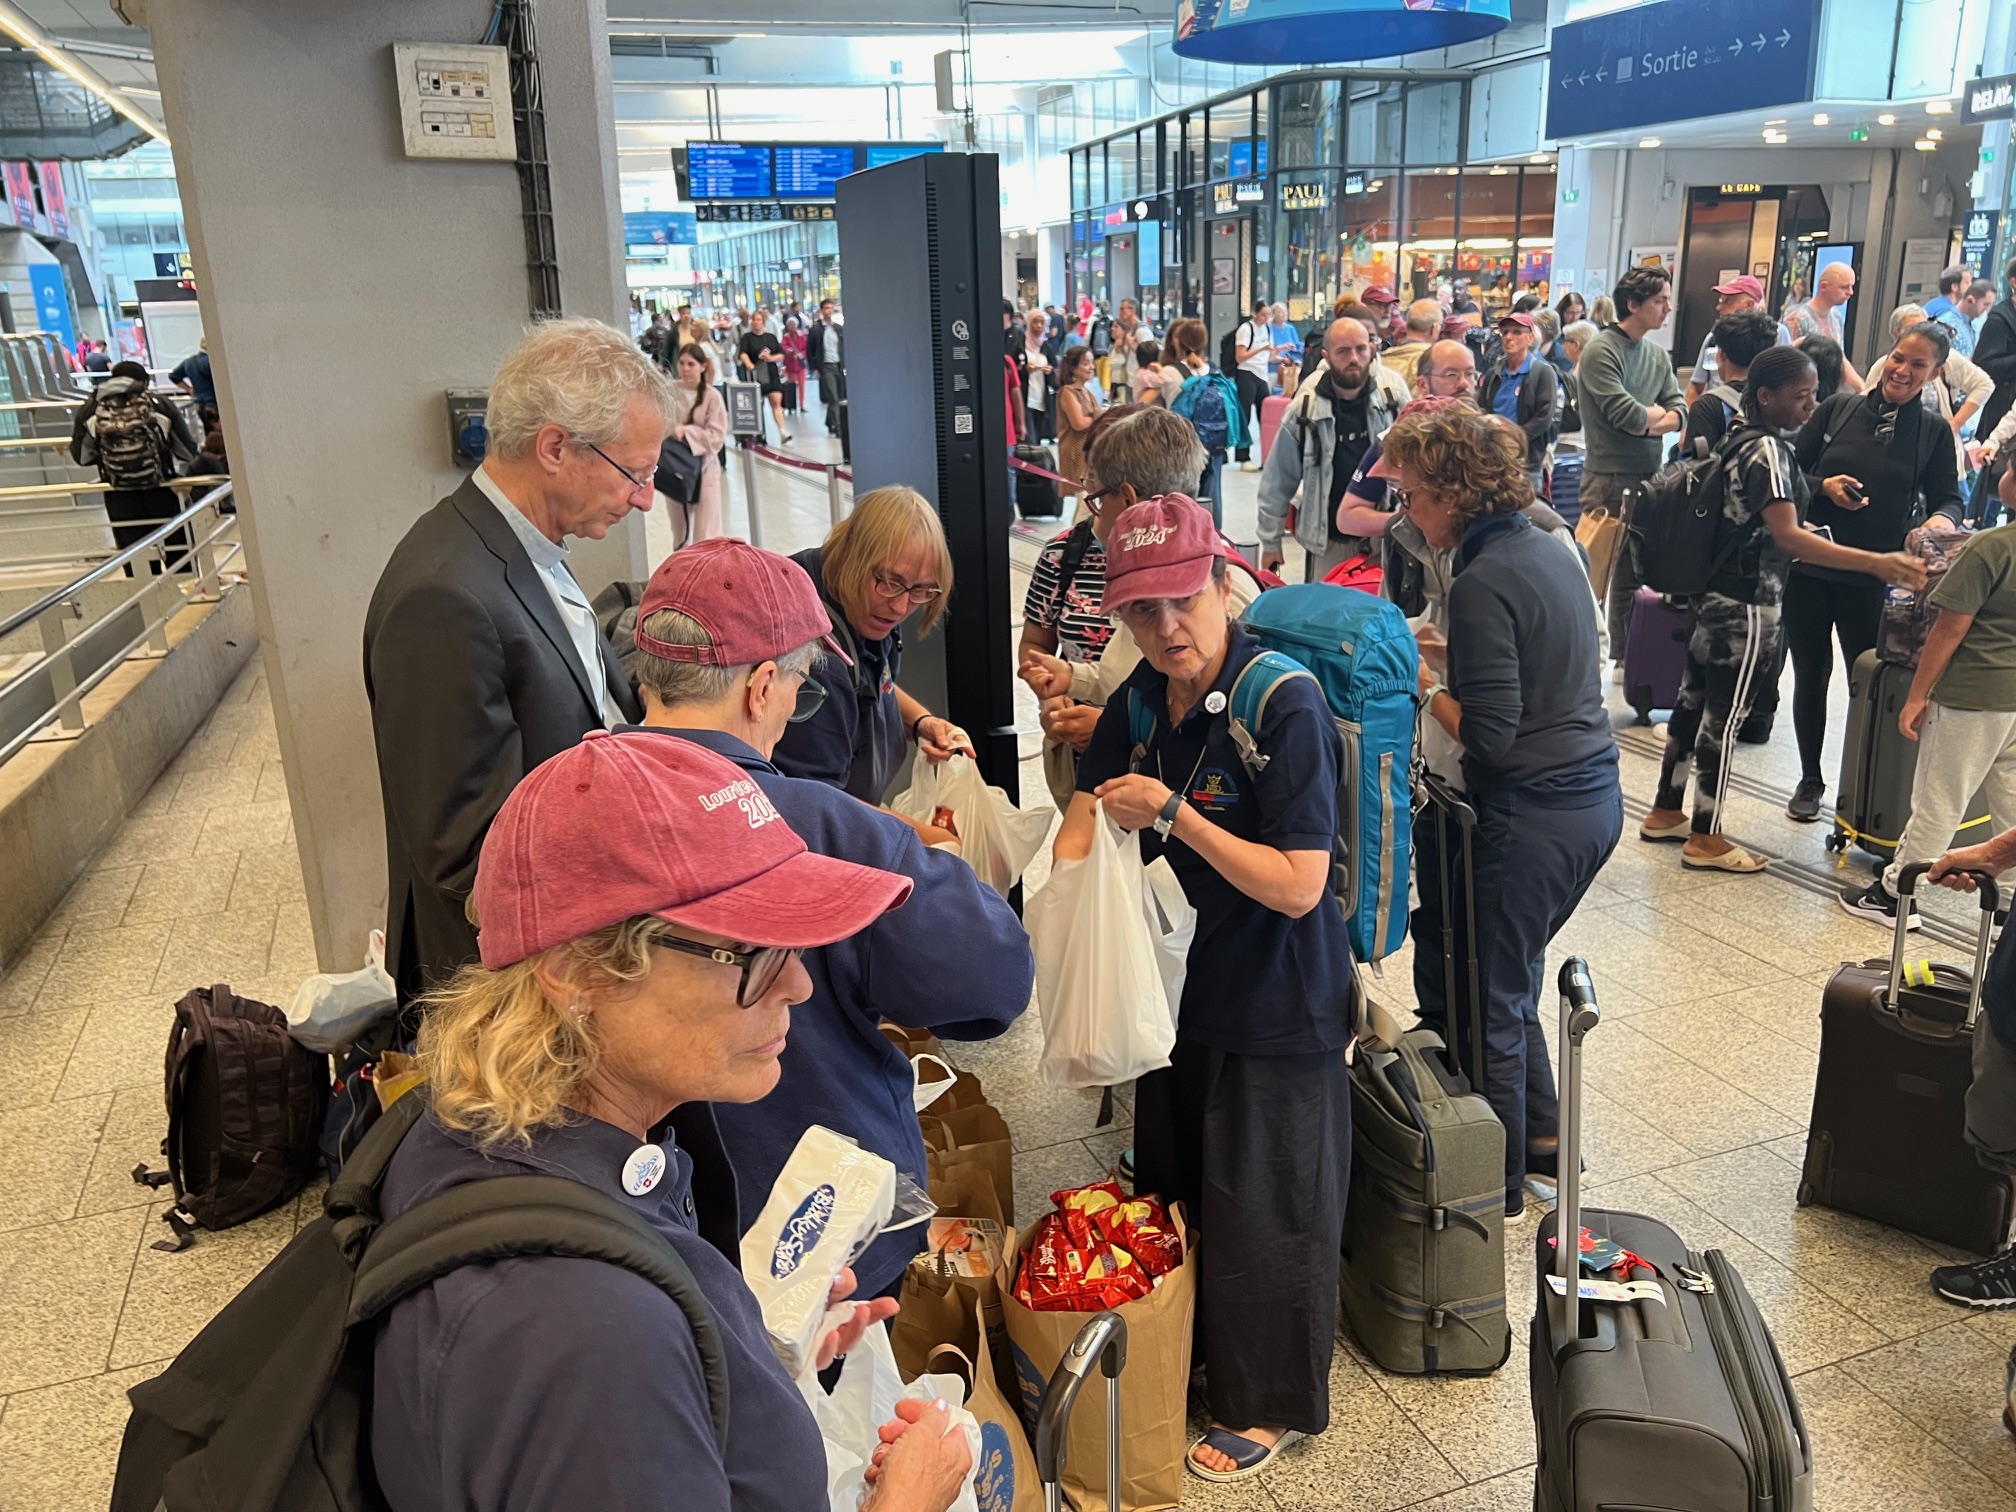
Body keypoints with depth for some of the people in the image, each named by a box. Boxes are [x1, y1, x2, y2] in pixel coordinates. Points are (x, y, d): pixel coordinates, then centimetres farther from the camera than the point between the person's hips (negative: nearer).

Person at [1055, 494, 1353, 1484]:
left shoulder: (1285, 706, -25)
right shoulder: (1144, 697, -3)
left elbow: (1298, 886, -27)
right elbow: (1088, 810, 5)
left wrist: (1172, 815, -32)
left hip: (1278, 1005, -7)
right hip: (1181, 986, 7)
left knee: (1264, 1211, 11)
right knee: (1173, 1188, 24)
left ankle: (1273, 1404, 36)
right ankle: (1194, 1360, 50)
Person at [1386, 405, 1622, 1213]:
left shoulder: (1482, 584, -20)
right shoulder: (1549, 549, 8)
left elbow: (1491, 737, -22)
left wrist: (1426, 685, -8)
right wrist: (1450, 653, 11)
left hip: (1531, 813, -9)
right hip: (1596, 793, 10)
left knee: (1489, 1002, 6)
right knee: (1508, 978, 24)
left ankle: (1500, 1187, 22)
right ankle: (1540, 1135, 37)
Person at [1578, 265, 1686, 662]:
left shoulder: (1658, 354, 13)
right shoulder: (1601, 351, -9)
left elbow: (1678, 412, 7)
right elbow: (1626, 414, -18)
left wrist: (1650, 422, -12)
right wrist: (1657, 412, 1)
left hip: (1649, 476, 8)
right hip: (1611, 478, -7)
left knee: (1634, 569, 13)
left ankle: (1625, 655, 22)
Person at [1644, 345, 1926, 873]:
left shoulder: (1739, 437, 7)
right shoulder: (1768, 451, -20)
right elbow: (1787, 537, -32)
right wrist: (1876, 563, -38)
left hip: (1715, 593, 9)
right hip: (1747, 606, -9)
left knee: (1694, 701, 15)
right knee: (1725, 716, -1)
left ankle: (1665, 813, 25)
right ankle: (1705, 839, 9)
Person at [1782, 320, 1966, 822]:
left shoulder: (1933, 432, 3)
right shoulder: (1839, 407, 2)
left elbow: (1948, 498, 6)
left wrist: (1942, 520, -16)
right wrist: (1824, 487, -14)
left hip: (1872, 579, -1)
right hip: (1809, 567, 1)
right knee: (1810, 674, 10)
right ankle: (1809, 780, 26)